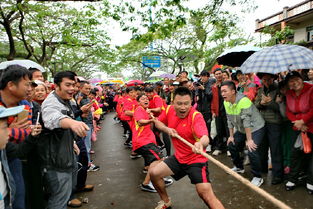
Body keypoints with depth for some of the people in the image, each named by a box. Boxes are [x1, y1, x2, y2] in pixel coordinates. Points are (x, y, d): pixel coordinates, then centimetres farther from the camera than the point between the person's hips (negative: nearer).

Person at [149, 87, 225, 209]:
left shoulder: (196, 116, -26)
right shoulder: (169, 110, -9)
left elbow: (205, 138, -42)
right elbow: (158, 122, 9)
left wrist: (200, 144, -65)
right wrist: (167, 129, -12)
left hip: (196, 160, -6)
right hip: (178, 158, 6)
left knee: (206, 195, -19)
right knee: (154, 173, 6)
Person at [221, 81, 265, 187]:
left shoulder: (243, 100, -29)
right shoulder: (226, 102, -5)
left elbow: (246, 121, -29)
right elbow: (230, 120, 3)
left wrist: (249, 140, -26)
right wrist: (231, 136, 5)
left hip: (256, 128, -8)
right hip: (241, 130, 8)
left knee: (252, 151, -21)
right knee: (231, 145, 10)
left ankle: (258, 177, 1)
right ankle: (239, 167, 35)